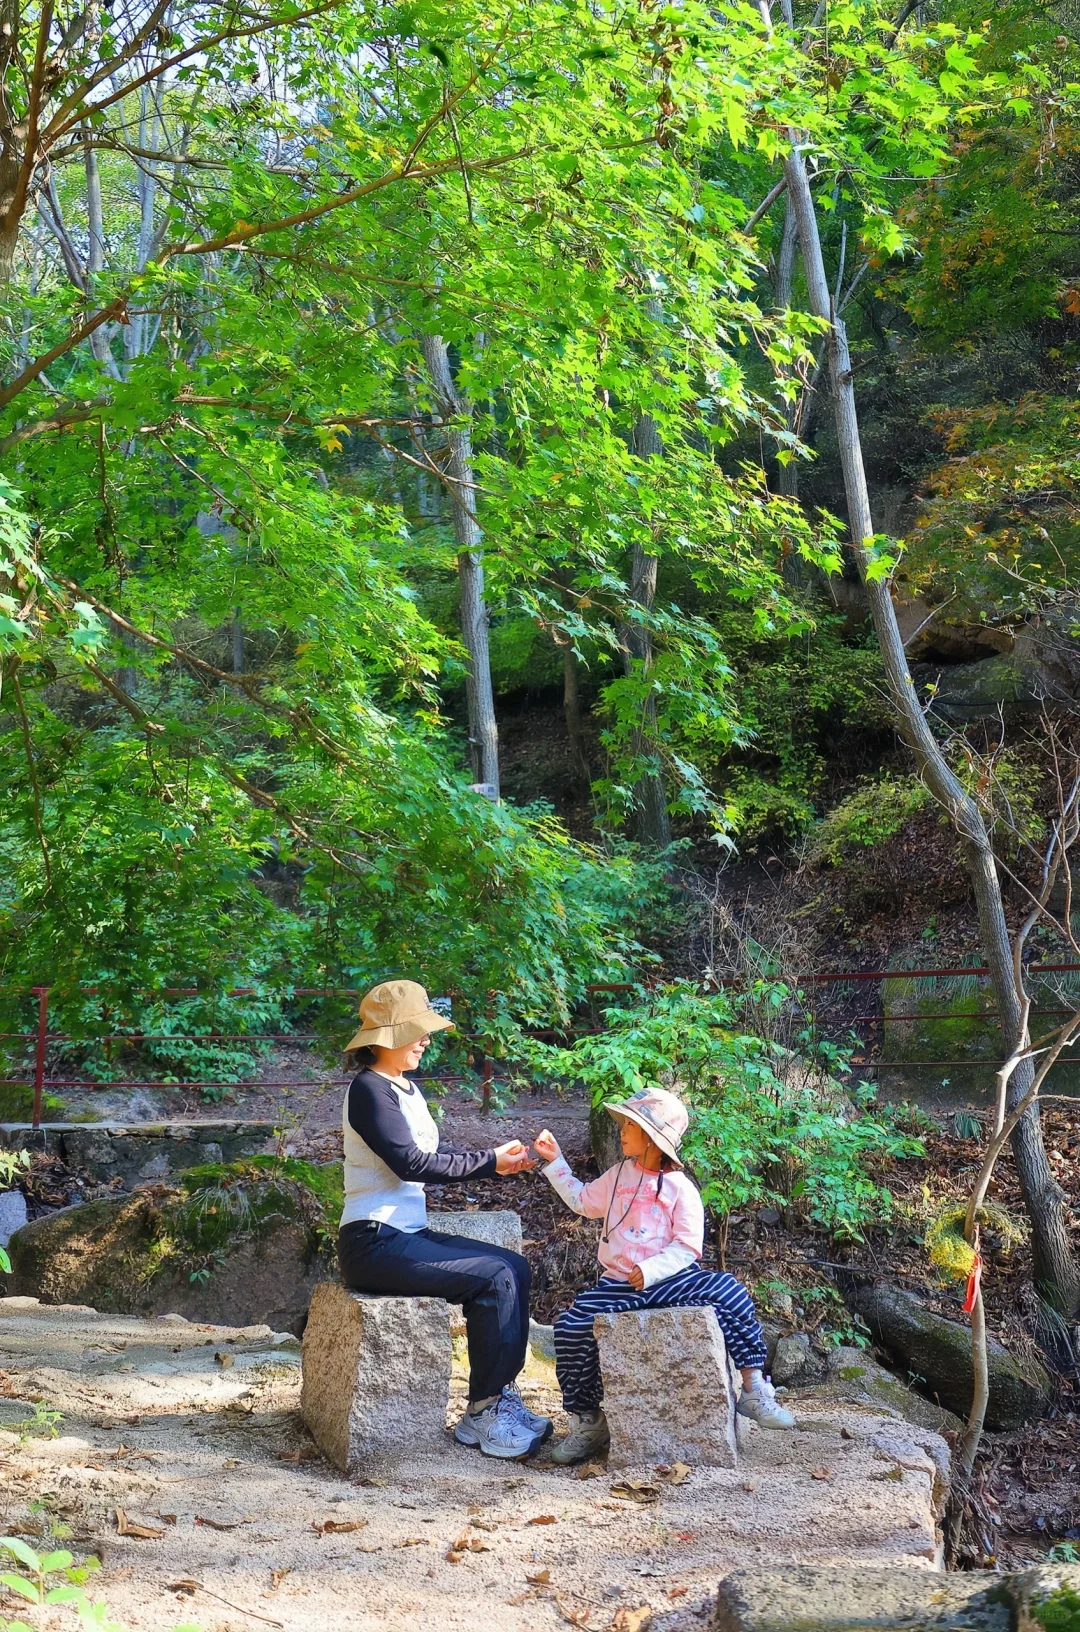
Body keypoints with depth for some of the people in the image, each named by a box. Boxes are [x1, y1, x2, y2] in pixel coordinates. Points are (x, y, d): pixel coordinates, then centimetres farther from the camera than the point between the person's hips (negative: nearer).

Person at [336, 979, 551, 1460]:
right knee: (495, 1276, -17)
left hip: (408, 1235, 9)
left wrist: (495, 1161, 2)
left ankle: (499, 1393, 4)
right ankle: (481, 1415, -8)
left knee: (514, 1267, 1)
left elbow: (433, 1157, 17)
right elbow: (411, 1164, -20)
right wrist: (489, 1161, -14)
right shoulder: (369, 1089, -13)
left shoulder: (406, 1089, 16)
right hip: (374, 1243, -9)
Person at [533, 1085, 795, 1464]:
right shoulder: (618, 1175, 13)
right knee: (571, 1326, -20)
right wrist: (555, 1161, 25)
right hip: (618, 1284, 4)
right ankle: (588, 1423, -6)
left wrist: (650, 1271, -22)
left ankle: (754, 1390, -15)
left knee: (730, 1291, -27)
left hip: (671, 1278, -3)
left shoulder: (679, 1188, -3)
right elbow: (583, 1201, 28)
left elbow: (687, 1247, -8)